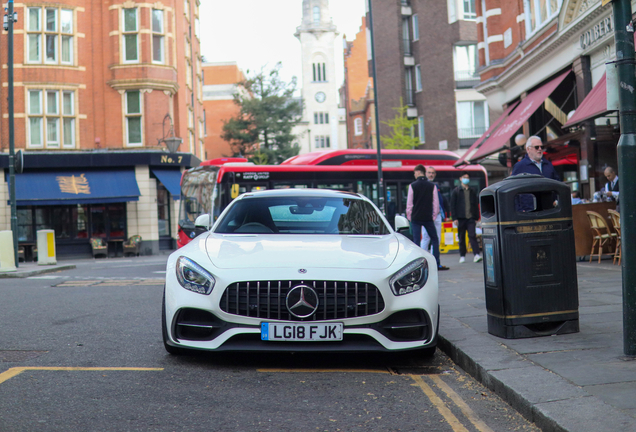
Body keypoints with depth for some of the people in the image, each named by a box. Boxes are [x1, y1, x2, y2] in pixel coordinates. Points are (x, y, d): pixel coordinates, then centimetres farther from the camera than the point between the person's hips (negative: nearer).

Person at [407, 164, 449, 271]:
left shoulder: (412, 186, -4)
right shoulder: (432, 186, 2)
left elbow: (409, 203, -2)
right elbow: (436, 203, 4)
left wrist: (409, 216, 9)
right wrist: (434, 216, 13)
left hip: (416, 218, -1)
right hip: (428, 218, 1)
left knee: (416, 241, 1)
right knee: (434, 239, 10)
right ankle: (437, 264, 9)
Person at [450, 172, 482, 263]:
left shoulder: (472, 191, 13)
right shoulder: (456, 191, 5)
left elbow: (476, 205, 15)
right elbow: (452, 205, 1)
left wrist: (476, 218, 8)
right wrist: (454, 218, -6)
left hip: (471, 218, 1)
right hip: (460, 218, -1)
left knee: (472, 235, -11)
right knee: (461, 237, 5)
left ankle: (477, 254, -17)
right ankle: (462, 256, 14)